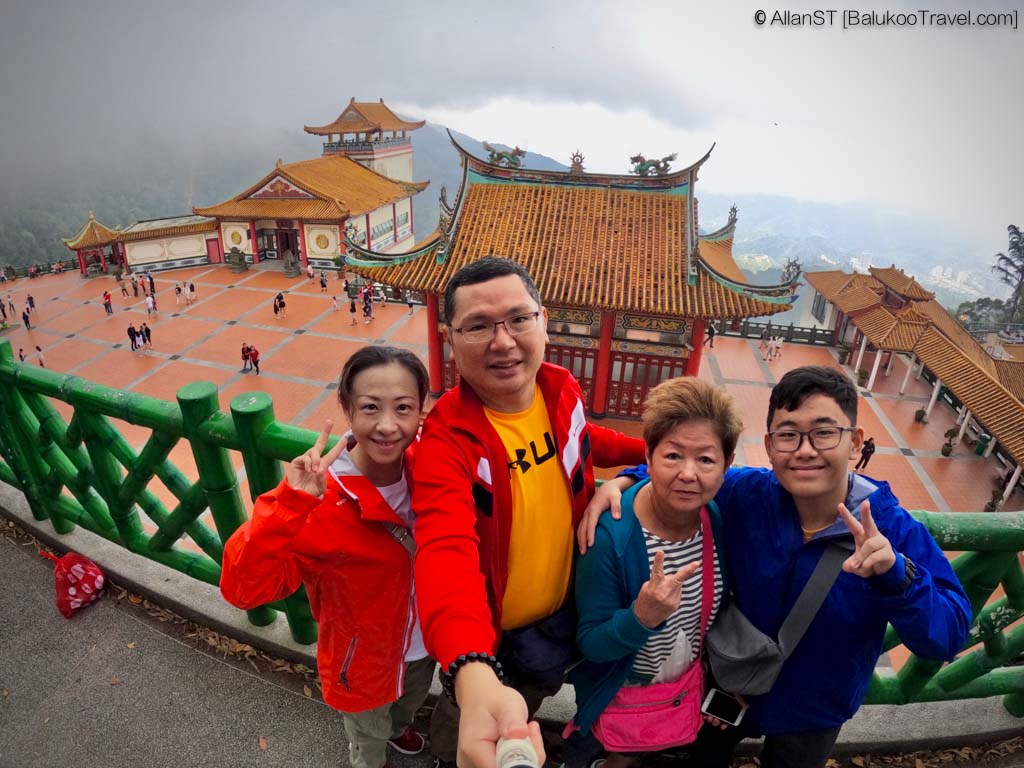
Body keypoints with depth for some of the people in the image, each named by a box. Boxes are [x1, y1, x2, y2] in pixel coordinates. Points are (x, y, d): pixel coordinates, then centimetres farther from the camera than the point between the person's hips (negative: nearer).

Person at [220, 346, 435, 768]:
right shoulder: (321, 502, -34)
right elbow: (242, 586, -39)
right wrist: (288, 503, -50)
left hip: (425, 640, 4)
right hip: (363, 658, -4)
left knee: (412, 700, 37)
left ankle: (398, 726, 70)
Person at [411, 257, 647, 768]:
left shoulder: (562, 391, -14)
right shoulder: (446, 438, -32)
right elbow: (446, 552, -47)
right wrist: (472, 675, -63)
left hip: (565, 611, 5)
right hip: (486, 637, -4)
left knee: (524, 718, 32)